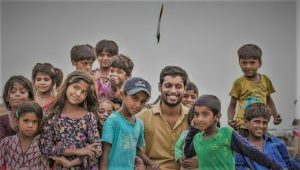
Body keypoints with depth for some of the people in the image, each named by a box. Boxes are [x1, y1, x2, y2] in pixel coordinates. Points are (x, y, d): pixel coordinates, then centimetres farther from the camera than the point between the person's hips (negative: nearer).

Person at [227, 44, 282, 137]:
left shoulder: (265, 80, 5)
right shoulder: (239, 83, -5)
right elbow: (232, 105, 0)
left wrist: (275, 115, 7)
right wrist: (230, 120, -16)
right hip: (244, 126, -3)